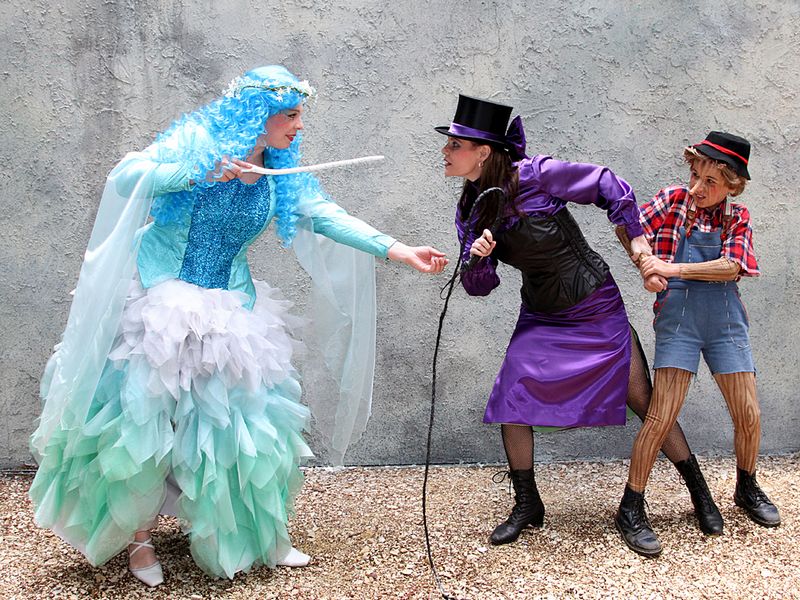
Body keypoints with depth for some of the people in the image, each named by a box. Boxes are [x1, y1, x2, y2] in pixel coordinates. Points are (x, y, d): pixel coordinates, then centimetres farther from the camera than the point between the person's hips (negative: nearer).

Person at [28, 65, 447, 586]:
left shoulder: (282, 177, 5)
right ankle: (140, 536, 18)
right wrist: (199, 172, -26)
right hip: (160, 300, -4)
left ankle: (256, 539, 18)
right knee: (145, 417, -2)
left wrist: (398, 250, -14)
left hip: (230, 310, 4)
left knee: (242, 418, 3)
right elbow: (124, 179, -15)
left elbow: (327, 216, -4)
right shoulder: (195, 142, -8)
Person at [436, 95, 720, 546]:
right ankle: (527, 507, 11)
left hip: (597, 309, -5)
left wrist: (635, 236, -12)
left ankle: (698, 489, 21)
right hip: (542, 318, 5)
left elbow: (605, 183, -12)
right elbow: (479, 285, -2)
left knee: (643, 401, 1)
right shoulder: (471, 209, -3)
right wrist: (477, 258, -23)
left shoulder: (533, 175, -21)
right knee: (511, 401, -7)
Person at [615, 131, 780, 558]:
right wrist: (647, 268, -17)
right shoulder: (673, 200, 1)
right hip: (678, 318, -3)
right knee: (661, 416, -13)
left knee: (748, 416, 7)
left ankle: (747, 489, 35)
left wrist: (675, 269, -21)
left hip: (725, 322, 3)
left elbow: (732, 267, -10)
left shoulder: (737, 218, 5)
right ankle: (631, 508, -3)